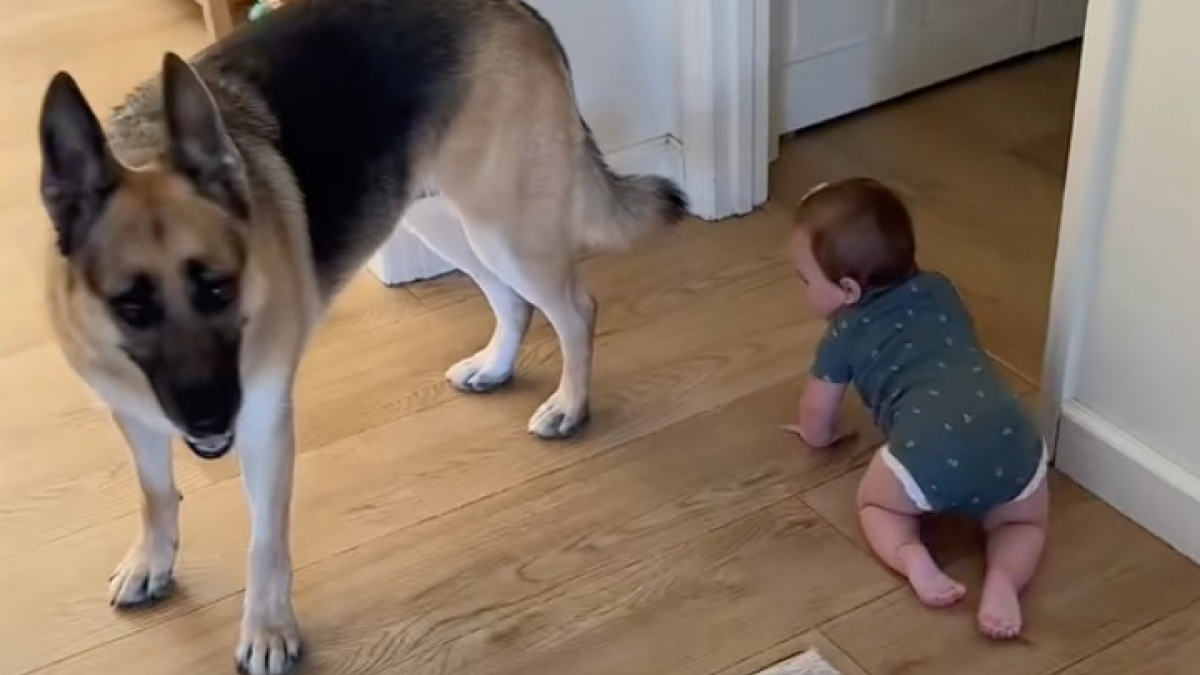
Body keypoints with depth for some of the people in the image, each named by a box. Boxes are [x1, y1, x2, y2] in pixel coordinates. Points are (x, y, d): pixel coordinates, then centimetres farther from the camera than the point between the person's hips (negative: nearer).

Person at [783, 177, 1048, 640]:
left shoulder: (846, 332, 17)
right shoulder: (941, 290, 29)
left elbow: (816, 423, 28)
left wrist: (820, 434, 52)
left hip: (929, 451, -3)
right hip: (1012, 436, 4)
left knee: (876, 503, 27)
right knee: (1023, 523, 30)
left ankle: (911, 556, -4)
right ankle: (1003, 578, -1)